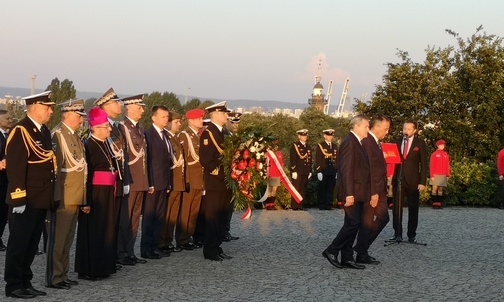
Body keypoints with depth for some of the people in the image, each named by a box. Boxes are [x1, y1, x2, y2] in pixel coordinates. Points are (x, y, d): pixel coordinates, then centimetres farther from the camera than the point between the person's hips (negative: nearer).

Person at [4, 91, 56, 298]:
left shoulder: (44, 132, 14)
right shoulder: (20, 132, -13)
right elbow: (15, 168, -18)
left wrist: (51, 197, 15)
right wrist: (18, 199, -22)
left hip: (42, 200, 9)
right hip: (26, 200, -9)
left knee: (32, 244, 14)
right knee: (18, 243, 0)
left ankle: (25, 283, 22)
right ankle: (13, 285, 7)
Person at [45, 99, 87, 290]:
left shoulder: (75, 135, 15)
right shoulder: (58, 134, -12)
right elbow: (55, 166, -16)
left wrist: (82, 196, 15)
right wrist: (58, 197, -16)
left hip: (75, 196, 9)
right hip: (63, 196, -9)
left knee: (67, 239, 14)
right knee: (58, 239, -2)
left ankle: (63, 275, 23)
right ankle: (53, 278, 5)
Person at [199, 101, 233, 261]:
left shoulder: (224, 132, 16)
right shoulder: (208, 134, -11)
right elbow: (205, 160, -17)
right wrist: (220, 173, -19)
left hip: (226, 182, 8)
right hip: (214, 183, -8)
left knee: (222, 217, 11)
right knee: (212, 217, -4)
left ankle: (217, 247, 19)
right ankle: (210, 250, 2)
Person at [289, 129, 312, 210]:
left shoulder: (308, 147, 18)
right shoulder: (295, 146, -1)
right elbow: (292, 159, -8)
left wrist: (310, 171, 13)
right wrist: (294, 171, -14)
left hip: (306, 172, 6)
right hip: (298, 172, -6)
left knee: (303, 190, 4)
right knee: (296, 189, -5)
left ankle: (300, 205, 9)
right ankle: (294, 206, -2)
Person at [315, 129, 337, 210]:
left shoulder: (334, 147, 15)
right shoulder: (320, 146, 1)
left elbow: (337, 159, 14)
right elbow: (318, 160, -5)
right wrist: (319, 171, -11)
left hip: (332, 172, 4)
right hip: (323, 172, -4)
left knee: (330, 189, 4)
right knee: (322, 189, 1)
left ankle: (328, 204, 9)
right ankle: (321, 205, 7)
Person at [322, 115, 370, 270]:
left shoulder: (356, 142, 17)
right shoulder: (349, 142, -14)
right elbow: (346, 170, -20)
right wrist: (349, 193, -23)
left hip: (358, 192, 10)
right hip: (352, 192, -10)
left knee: (352, 224, 10)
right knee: (353, 223, -10)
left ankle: (347, 258, 14)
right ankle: (331, 251, -1)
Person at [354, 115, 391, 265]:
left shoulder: (375, 143, 14)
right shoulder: (367, 142, -17)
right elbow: (368, 169, -22)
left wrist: (382, 190, 14)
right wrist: (373, 192, -22)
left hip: (379, 189, 10)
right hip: (370, 190, -10)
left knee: (383, 217, 13)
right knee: (367, 221, 0)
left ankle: (362, 246, 21)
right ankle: (362, 255, 11)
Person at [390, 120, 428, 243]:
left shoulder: (420, 143, 0)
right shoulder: (397, 142, 8)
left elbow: (424, 163, -2)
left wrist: (422, 182, -8)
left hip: (413, 180, -2)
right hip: (398, 179, 2)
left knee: (413, 208, 5)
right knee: (396, 207, 2)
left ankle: (412, 235, 12)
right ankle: (397, 234, 10)